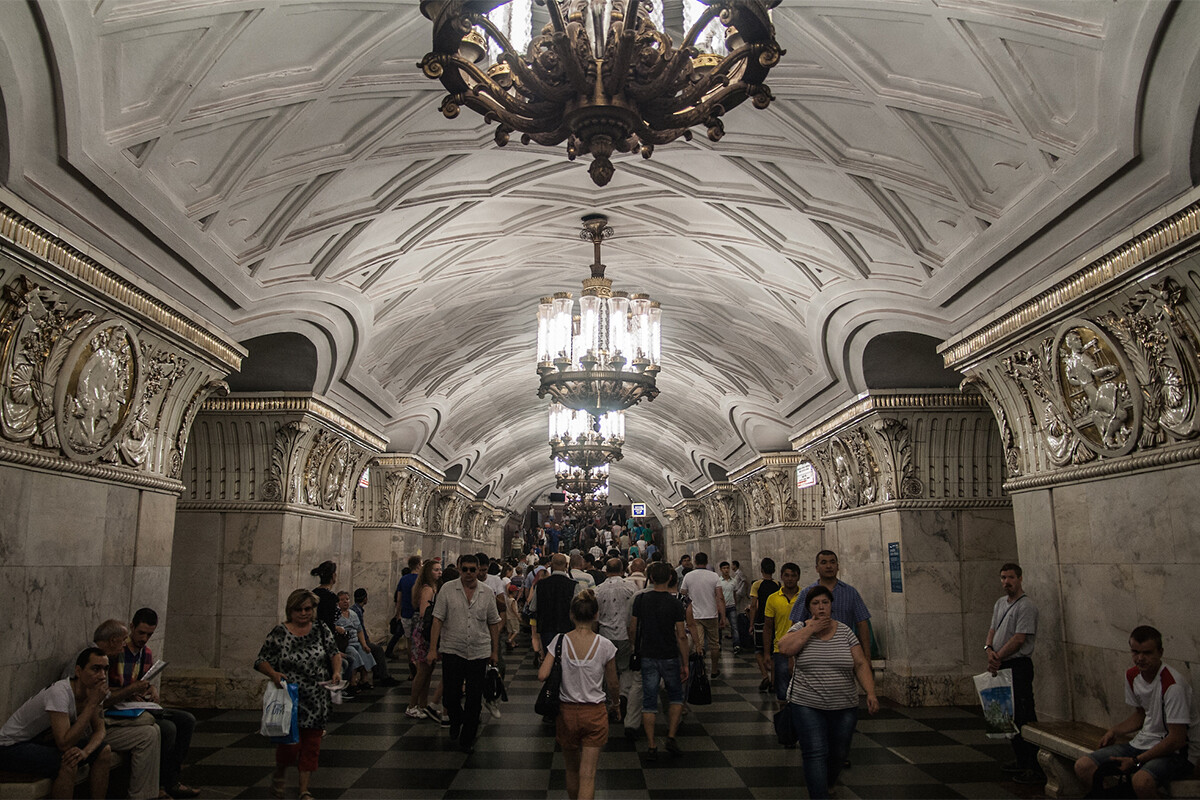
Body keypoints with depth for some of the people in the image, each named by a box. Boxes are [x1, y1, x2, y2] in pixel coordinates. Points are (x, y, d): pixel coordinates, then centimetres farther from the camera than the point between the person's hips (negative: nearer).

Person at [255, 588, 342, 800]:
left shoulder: (321, 630, 4)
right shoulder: (279, 633, -4)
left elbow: (335, 653, 8)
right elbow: (261, 661, -3)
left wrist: (337, 671, -12)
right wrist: (274, 674, -22)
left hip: (317, 701, 3)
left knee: (311, 745, 7)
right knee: (291, 743, -9)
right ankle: (279, 774, 24)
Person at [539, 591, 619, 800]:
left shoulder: (559, 641, -10)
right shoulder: (604, 645, -10)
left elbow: (542, 675, -16)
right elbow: (612, 684, 1)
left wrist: (541, 663, 7)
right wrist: (614, 702, 21)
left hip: (566, 712, 2)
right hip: (594, 713, -1)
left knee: (572, 769, 22)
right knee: (588, 775, 3)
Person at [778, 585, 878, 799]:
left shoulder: (844, 631, 3)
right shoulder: (801, 629, 0)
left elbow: (861, 664, 2)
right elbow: (785, 649, -18)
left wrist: (870, 692, -11)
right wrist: (811, 629, -16)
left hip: (844, 707, 3)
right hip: (807, 705, -2)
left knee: (839, 754, 13)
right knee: (816, 753, -11)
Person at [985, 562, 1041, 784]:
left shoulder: (1026, 606, -12)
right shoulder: (1000, 604, 15)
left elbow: (1019, 639, -17)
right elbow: (993, 630, 15)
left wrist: (998, 657, -14)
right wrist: (989, 649, -5)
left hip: (1018, 666, -9)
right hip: (1001, 666, 9)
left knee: (1024, 716, -9)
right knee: (1009, 715, 15)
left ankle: (1035, 767, -5)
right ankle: (1021, 760, 26)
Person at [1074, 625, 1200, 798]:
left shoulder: (1173, 685, -23)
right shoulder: (1132, 675, 3)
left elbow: (1176, 739, -22)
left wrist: (1137, 761, -19)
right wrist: (1114, 731, 4)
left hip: (1178, 751, -7)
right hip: (1144, 742, 7)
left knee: (1141, 780, -39)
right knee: (1083, 767, -9)